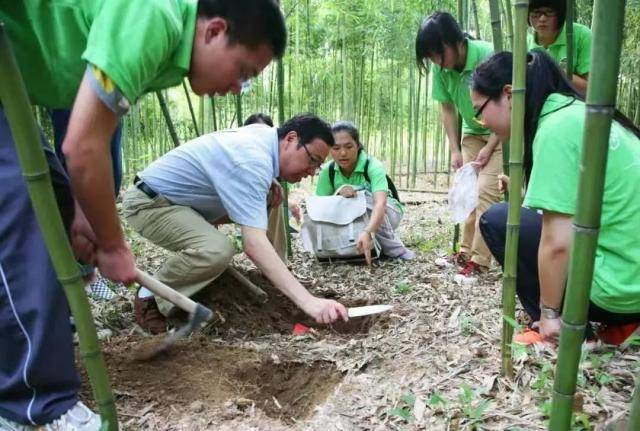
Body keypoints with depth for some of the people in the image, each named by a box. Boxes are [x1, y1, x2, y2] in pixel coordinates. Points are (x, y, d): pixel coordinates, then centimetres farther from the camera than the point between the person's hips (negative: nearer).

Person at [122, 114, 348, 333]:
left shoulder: (265, 133, -1)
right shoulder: (252, 162, -31)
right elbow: (254, 244, -42)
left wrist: (270, 187, -3)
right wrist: (308, 301, -48)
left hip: (183, 199, 10)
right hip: (148, 202, -10)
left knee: (268, 202, 5)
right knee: (216, 250, -35)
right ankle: (150, 297, -10)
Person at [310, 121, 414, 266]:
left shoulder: (373, 166, -30)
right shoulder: (328, 171, -17)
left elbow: (380, 203, -46)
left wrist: (367, 232, -65)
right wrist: (338, 193, -36)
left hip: (388, 213, -3)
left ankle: (395, 249, -20)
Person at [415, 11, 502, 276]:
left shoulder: (488, 56, -29)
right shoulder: (440, 68, -13)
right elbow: (447, 109, -2)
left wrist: (488, 148, -22)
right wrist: (455, 151, -6)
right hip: (472, 132, 5)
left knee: (485, 191, -13)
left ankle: (480, 259, -8)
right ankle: (466, 250, 16)